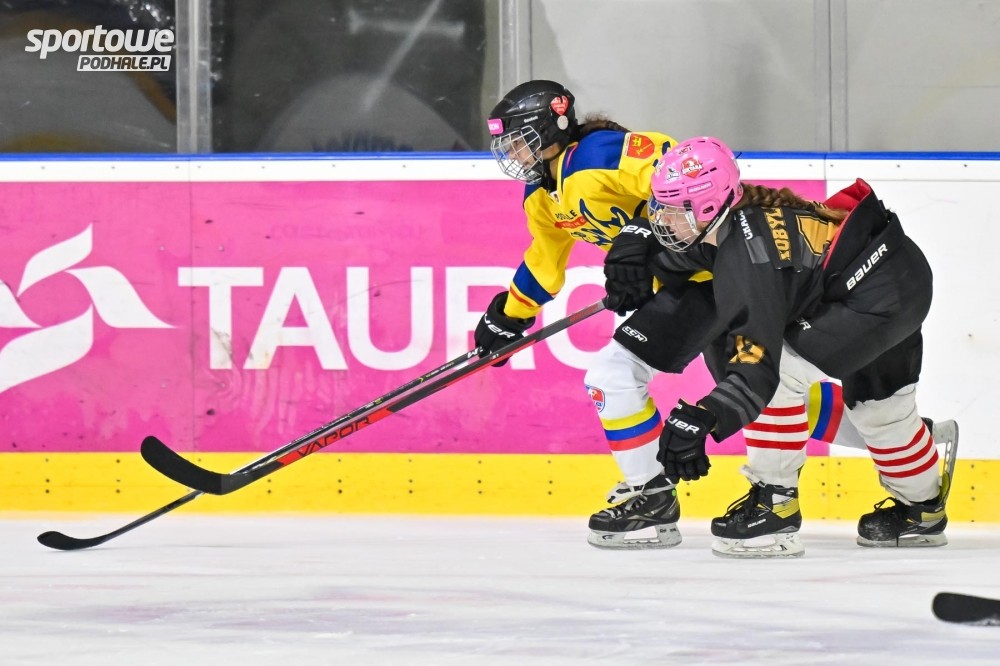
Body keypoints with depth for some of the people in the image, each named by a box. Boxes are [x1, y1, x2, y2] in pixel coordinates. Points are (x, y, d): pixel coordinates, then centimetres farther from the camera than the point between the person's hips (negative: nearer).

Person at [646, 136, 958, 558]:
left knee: (782, 369, -18)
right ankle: (922, 508, 49)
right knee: (875, 400, 28)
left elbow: (756, 368, -39)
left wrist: (700, 419, -49)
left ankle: (775, 503, -8)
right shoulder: (737, 217, -4)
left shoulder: (745, 256, -30)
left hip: (882, 297, -11)